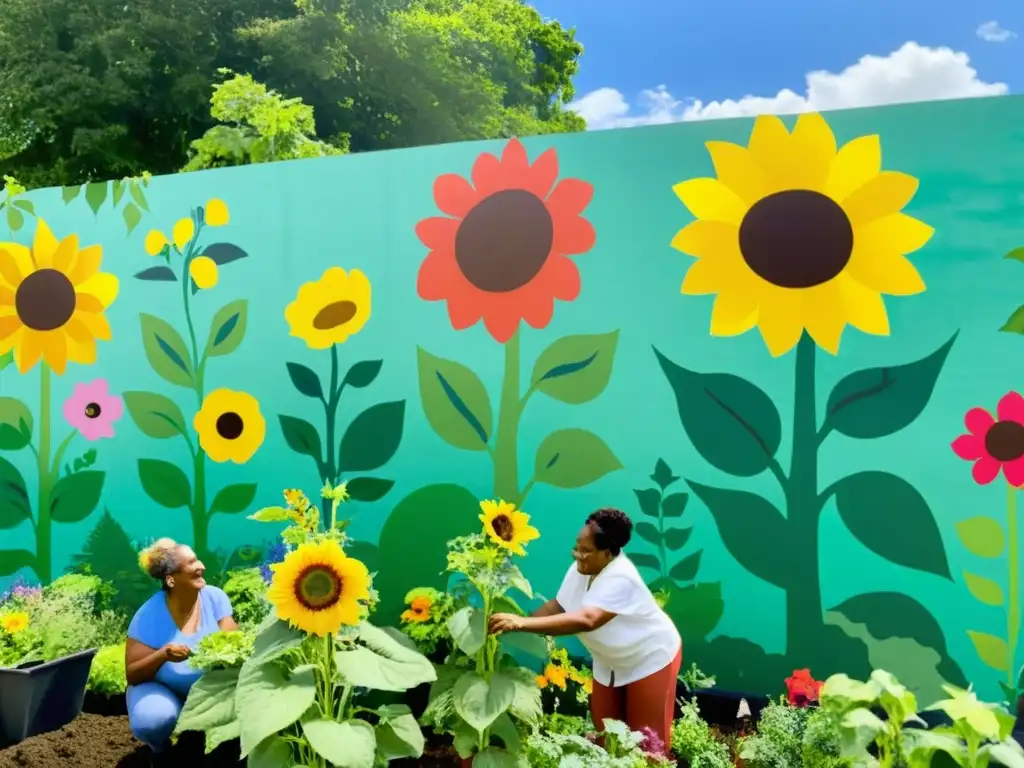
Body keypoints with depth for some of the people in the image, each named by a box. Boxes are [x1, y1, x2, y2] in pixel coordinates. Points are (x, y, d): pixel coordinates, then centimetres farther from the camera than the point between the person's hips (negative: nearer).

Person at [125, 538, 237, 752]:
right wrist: (162, 655, -35)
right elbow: (132, 675, -16)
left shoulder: (215, 597, -12)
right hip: (162, 688, -2)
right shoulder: (149, 616, -20)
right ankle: (162, 752, 4)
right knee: (153, 721, -34)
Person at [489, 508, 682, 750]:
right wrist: (517, 623, -23)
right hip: (610, 662, 7)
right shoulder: (580, 569, -14)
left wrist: (522, 623, -56)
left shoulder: (620, 578, -39)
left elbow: (586, 620, -51)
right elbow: (557, 605, -6)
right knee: (605, 729, 16)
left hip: (650, 658, -7)